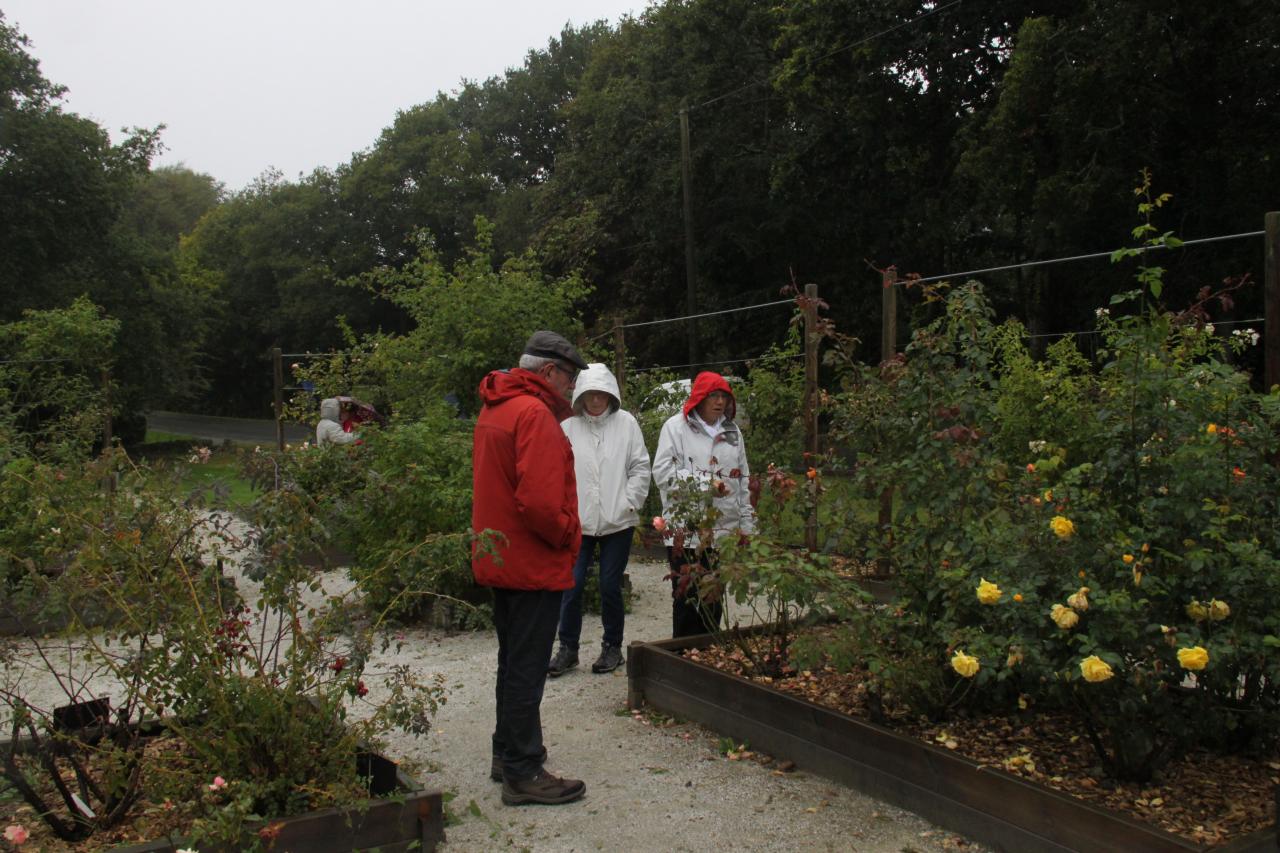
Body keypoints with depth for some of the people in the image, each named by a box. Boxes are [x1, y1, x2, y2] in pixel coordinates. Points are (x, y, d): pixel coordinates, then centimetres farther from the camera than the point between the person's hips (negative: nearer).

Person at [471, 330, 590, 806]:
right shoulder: (534, 414, -19)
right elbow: (538, 499, -27)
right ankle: (523, 773, 6)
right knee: (527, 668, -2)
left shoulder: (494, 410, 13)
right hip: (533, 565, -10)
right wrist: (569, 535, -12)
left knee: (514, 660, 19)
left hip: (499, 559, 10)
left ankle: (508, 753, 30)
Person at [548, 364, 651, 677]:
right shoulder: (568, 427, 0)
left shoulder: (626, 423, 0)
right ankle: (568, 648, 15)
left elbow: (640, 468, 2)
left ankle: (612, 647, 22)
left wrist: (629, 504, -4)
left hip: (617, 522, 0)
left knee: (610, 586, 5)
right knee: (572, 584, 0)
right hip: (578, 521, 1)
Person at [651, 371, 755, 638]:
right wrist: (705, 482, -16)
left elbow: (743, 479, 19)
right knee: (687, 598, -1)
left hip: (724, 529, 5)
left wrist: (747, 523, 14)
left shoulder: (732, 431, 16)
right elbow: (663, 472, -11)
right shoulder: (676, 426, 0)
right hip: (686, 530, -5)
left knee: (714, 598, 9)